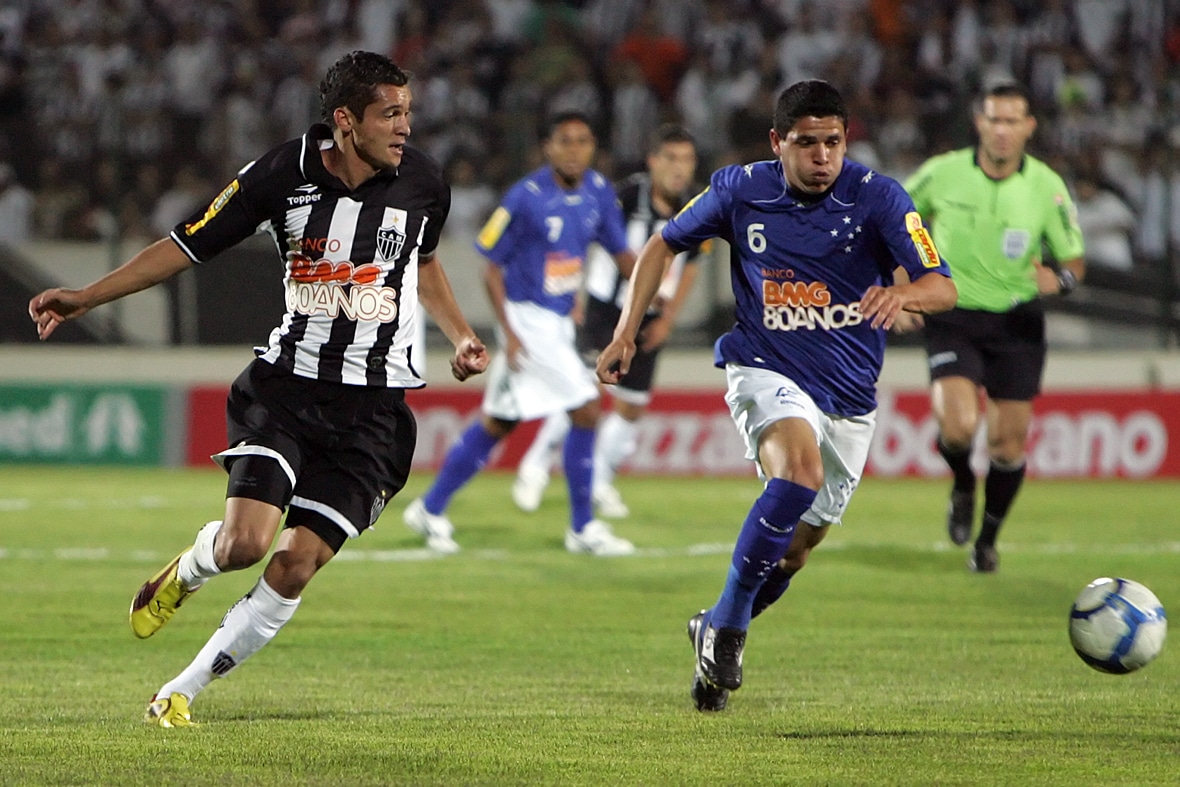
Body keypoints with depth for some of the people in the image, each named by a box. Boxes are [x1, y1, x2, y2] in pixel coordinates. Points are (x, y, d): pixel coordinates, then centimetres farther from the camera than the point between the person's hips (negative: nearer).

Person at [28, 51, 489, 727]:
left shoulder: (422, 182, -1)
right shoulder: (284, 175, -9)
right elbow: (190, 245, 0)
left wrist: (462, 337, 12)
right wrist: (84, 298, -4)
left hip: (375, 406, 1)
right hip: (288, 385, -1)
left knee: (298, 564, -9)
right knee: (245, 540, -19)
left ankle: (183, 693, 6)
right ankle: (184, 574, 20)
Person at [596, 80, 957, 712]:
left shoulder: (877, 198, -11)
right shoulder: (740, 190, -6)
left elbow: (942, 287, -19)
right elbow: (664, 245, 11)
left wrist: (902, 294, -42)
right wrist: (626, 334, 4)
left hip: (849, 397, 2)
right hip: (765, 374, -2)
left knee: (795, 548, 9)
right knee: (800, 470, -33)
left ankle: (716, 633, 37)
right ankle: (728, 625, -22)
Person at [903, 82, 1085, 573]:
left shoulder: (1047, 187, -8)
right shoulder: (942, 173, -8)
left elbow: (1075, 261, -2)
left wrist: (1059, 280, -26)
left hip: (1017, 322, 1)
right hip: (953, 316, -1)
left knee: (1010, 440, 2)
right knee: (958, 428, -21)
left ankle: (987, 539, 27)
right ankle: (963, 488, 15)